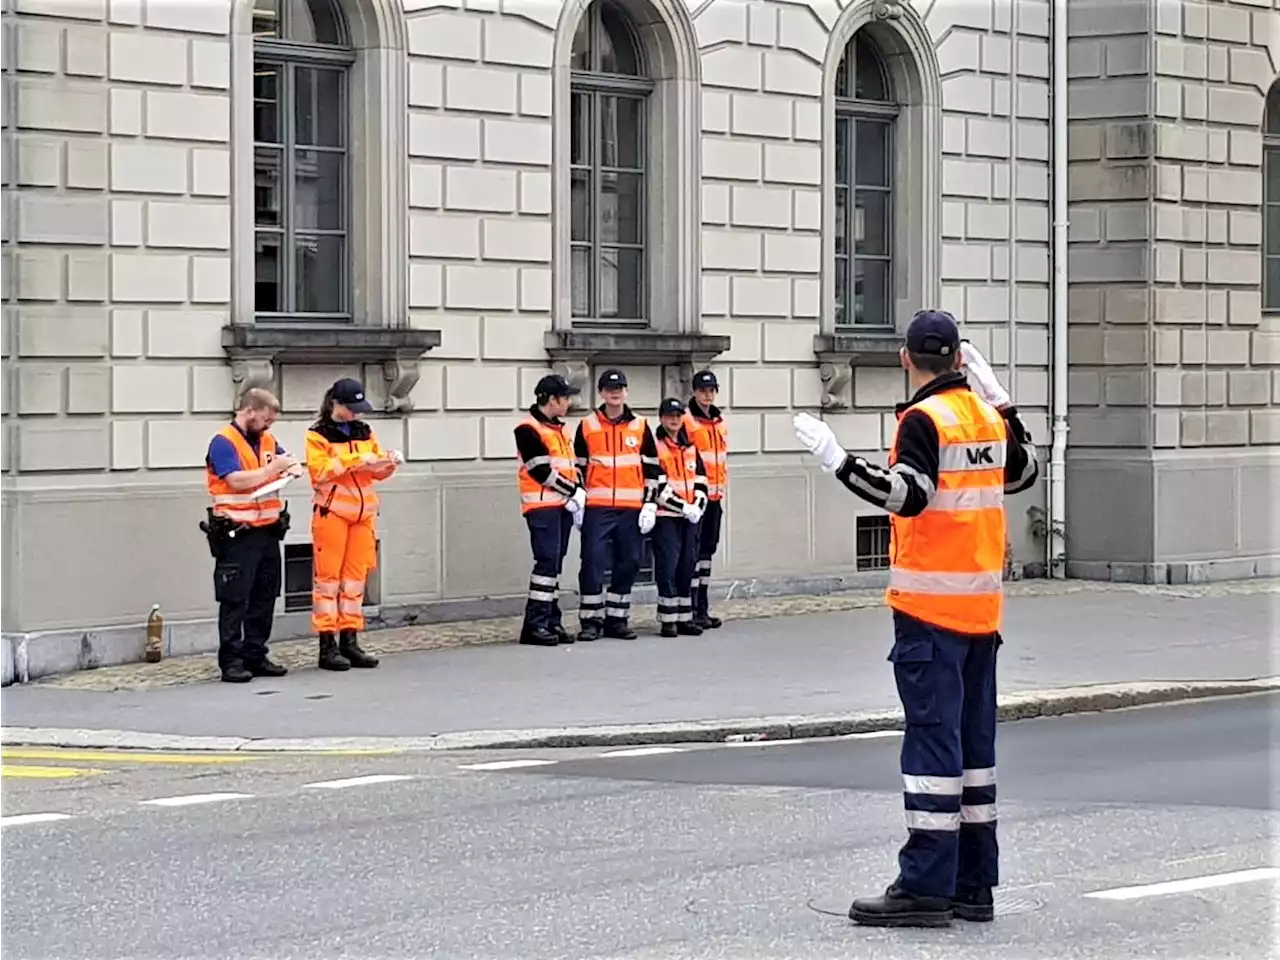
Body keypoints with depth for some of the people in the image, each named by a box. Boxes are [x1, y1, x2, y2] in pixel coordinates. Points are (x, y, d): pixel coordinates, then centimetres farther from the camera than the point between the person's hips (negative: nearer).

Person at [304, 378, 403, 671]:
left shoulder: (365, 432, 14)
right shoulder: (318, 435, -4)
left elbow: (377, 471, 14)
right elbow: (320, 470, -17)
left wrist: (388, 463, -8)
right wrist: (356, 460, -22)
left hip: (362, 513, 6)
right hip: (332, 513, -6)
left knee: (355, 577, 7)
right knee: (328, 576, -4)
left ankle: (349, 641, 11)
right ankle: (327, 645, -4)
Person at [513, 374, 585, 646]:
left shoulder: (559, 428, 19)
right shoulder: (529, 430, -11)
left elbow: (570, 464, 21)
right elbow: (542, 471, -16)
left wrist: (578, 493, 4)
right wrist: (574, 492, -11)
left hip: (564, 504, 9)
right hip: (542, 505, -9)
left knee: (555, 563, 10)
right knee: (547, 561, -14)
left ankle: (551, 621, 14)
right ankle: (534, 625, -14)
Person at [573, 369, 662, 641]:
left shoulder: (640, 426, 8)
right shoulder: (587, 426, 5)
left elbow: (652, 468, 9)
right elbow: (578, 467, 10)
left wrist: (650, 504, 2)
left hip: (632, 508, 2)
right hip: (597, 508, -2)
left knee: (628, 564, 4)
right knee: (593, 562, -8)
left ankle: (617, 619, 15)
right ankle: (591, 620, 0)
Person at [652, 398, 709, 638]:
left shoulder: (691, 447, 16)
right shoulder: (655, 447, -5)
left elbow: (701, 480, 12)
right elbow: (659, 487, -13)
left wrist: (698, 506, -5)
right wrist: (684, 508, -16)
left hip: (691, 517, 6)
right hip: (666, 517, -6)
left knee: (687, 566, 8)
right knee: (668, 567, -8)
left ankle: (684, 618, 14)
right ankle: (668, 620, -4)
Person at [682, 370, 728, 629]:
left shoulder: (720, 422, 15)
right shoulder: (685, 420, -8)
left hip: (714, 497, 8)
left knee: (708, 550, 11)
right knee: (694, 551, -8)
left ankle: (703, 608, 16)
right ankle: (692, 610, -7)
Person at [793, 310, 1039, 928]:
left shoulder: (924, 419, -12)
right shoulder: (988, 415, 11)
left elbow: (908, 495, -23)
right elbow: (1023, 472, 27)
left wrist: (838, 460, -23)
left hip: (931, 604, -8)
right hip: (982, 602, 8)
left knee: (932, 736, -9)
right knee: (974, 738, 11)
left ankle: (926, 888, -10)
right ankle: (974, 884, 16)